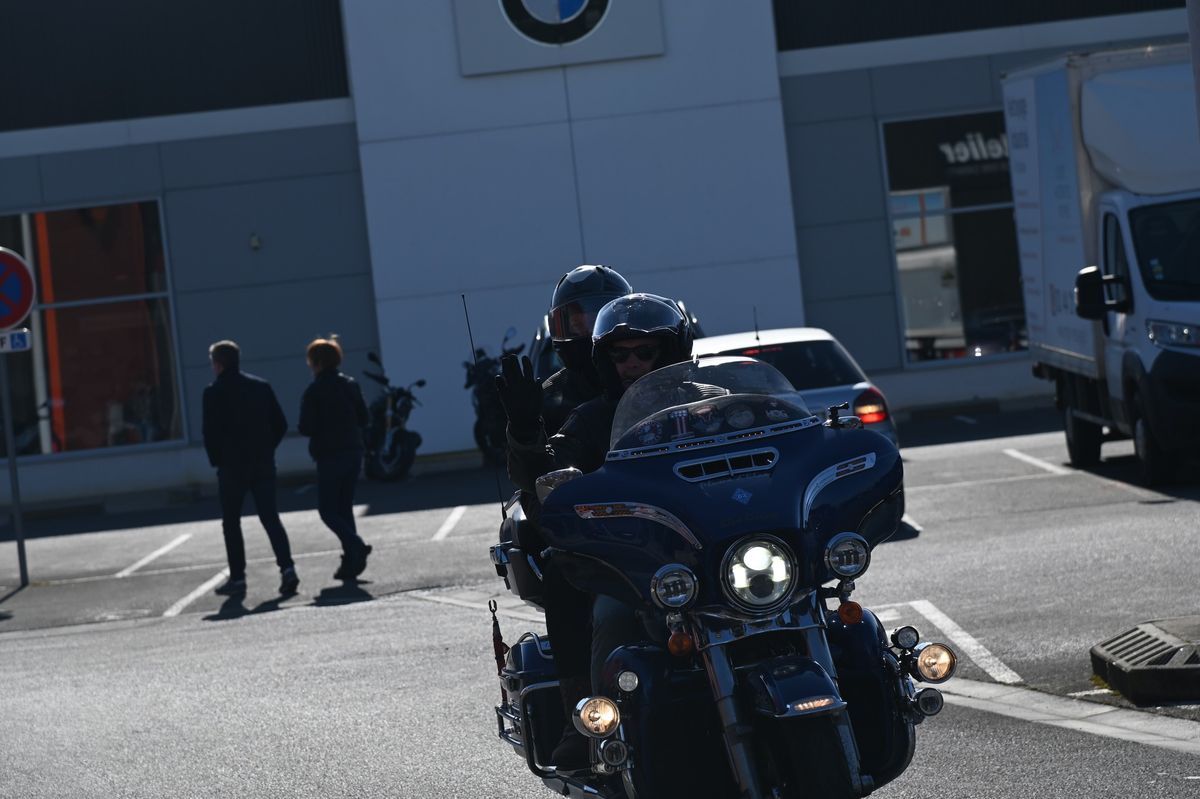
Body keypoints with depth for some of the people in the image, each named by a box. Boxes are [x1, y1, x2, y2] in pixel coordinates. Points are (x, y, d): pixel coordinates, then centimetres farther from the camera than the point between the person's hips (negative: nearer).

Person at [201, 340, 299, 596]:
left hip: (232, 466, -4)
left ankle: (237, 577, 8)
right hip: (263, 464, 4)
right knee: (270, 517, 5)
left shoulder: (214, 392, -7)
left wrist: (216, 460, 3)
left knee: (231, 522, 8)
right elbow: (280, 424, 7)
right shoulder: (261, 386, 7)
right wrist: (266, 450, 13)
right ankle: (287, 567, -11)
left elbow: (210, 431, -10)